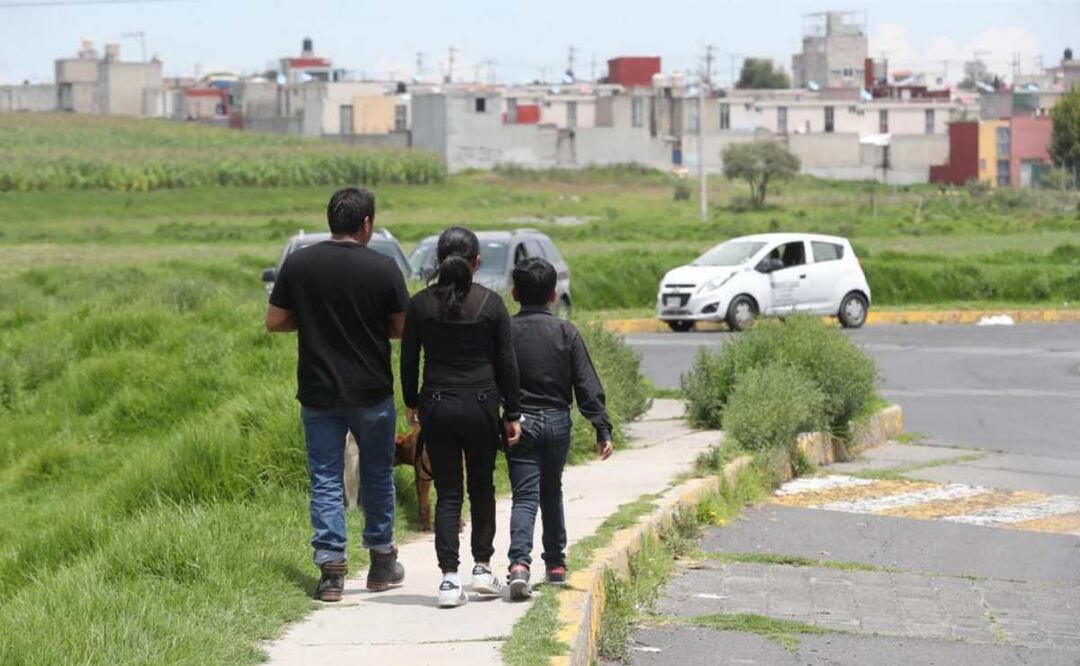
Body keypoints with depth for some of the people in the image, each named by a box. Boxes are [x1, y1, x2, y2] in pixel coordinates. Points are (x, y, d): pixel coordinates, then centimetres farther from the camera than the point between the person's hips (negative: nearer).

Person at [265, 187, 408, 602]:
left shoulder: (298, 264, -4)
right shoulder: (382, 268, -9)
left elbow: (274, 322, -1)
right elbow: (402, 328, -4)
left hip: (318, 393, 1)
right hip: (372, 393, -1)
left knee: (326, 480, 5)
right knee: (377, 474, 16)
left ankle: (331, 569, -1)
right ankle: (381, 560, 25)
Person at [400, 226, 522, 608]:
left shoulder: (421, 304, -2)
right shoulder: (491, 304, -4)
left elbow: (409, 360, 4)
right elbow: (506, 363, -1)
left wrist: (411, 403, 18)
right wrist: (513, 414, 6)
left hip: (437, 407, 1)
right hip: (481, 405, 0)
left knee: (447, 494, 3)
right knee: (481, 488, 17)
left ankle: (449, 579, -6)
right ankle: (482, 567, 16)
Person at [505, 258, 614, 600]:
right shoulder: (566, 332, -1)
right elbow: (587, 385, -3)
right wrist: (602, 429, -2)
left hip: (519, 422, -1)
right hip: (557, 421, 2)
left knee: (525, 496, -4)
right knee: (551, 492, 20)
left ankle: (520, 563, -25)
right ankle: (556, 564, 25)